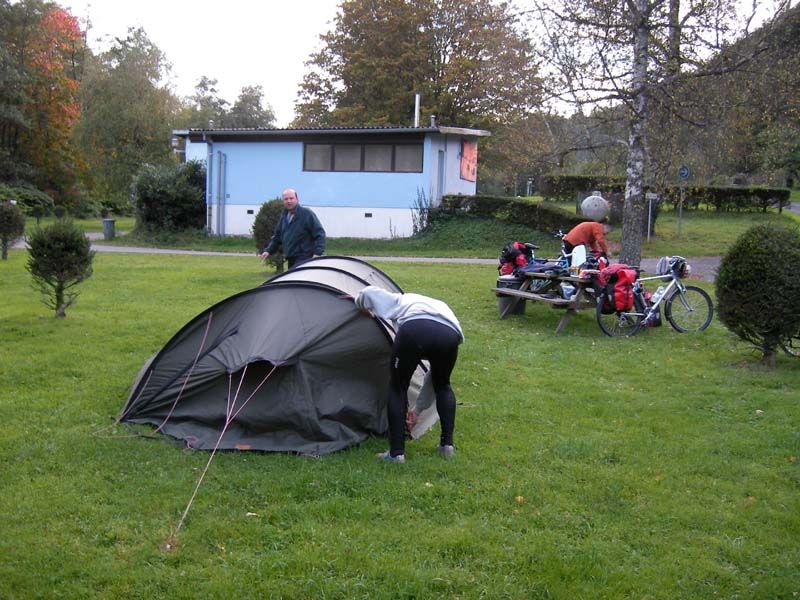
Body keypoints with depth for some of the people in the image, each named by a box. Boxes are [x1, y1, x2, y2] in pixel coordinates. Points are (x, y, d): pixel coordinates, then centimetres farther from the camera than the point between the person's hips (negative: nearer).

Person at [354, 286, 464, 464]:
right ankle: (447, 444, 30)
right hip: (450, 333, 3)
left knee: (397, 388, 18)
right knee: (442, 386, 32)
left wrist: (361, 303, 52)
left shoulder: (401, 301, 40)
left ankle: (396, 452, 17)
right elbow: (435, 374, 46)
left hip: (414, 329, -3)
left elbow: (369, 291, 27)